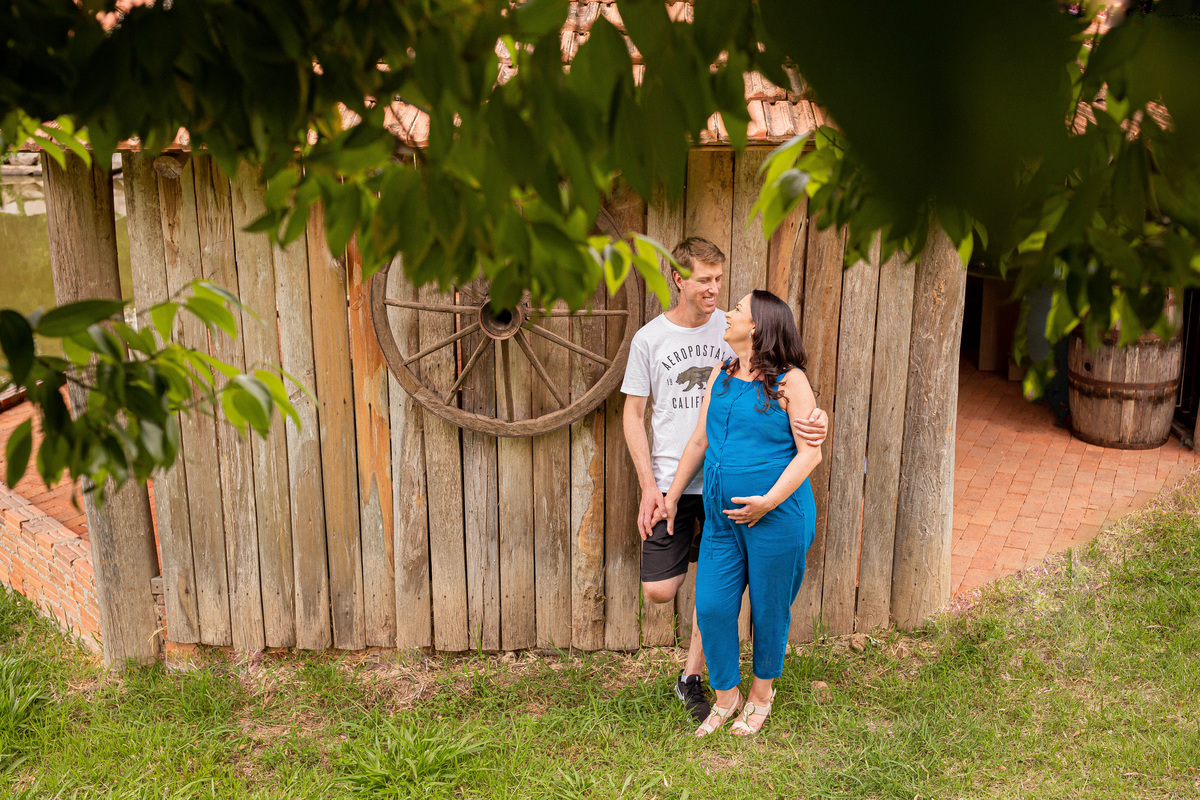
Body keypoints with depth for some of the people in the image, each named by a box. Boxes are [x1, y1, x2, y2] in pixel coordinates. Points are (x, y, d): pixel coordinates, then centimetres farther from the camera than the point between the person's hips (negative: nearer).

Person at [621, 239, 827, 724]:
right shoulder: (649, 338, -2)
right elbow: (634, 415, 2)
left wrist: (814, 415, -22)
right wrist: (649, 487, -6)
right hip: (672, 481, -1)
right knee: (658, 591, -5)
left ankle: (690, 677, 25)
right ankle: (688, 549, 26)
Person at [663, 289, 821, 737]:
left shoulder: (790, 381, -9)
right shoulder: (722, 376, 9)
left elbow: (810, 452, -11)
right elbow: (699, 441, 16)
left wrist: (769, 501, -20)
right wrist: (672, 494, 17)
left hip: (777, 519, -5)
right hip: (722, 518, 5)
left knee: (769, 612, 9)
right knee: (711, 608, 4)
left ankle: (762, 695, 33)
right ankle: (725, 696, 26)